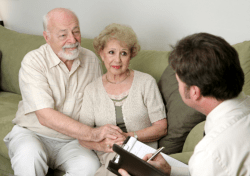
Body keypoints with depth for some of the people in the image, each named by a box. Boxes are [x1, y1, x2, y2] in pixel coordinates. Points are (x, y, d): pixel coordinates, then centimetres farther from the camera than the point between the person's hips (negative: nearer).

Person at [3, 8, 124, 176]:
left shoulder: (91, 60, 3)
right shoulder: (33, 61, -12)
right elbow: (45, 116, -22)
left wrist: (105, 135, -16)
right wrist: (92, 133, -31)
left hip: (72, 141, 3)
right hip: (32, 134, -3)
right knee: (29, 154, -37)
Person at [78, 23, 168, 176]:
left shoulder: (146, 82, 4)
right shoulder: (92, 90, 10)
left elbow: (161, 127, 1)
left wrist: (129, 137, -14)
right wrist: (101, 144, -17)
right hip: (106, 158, 2)